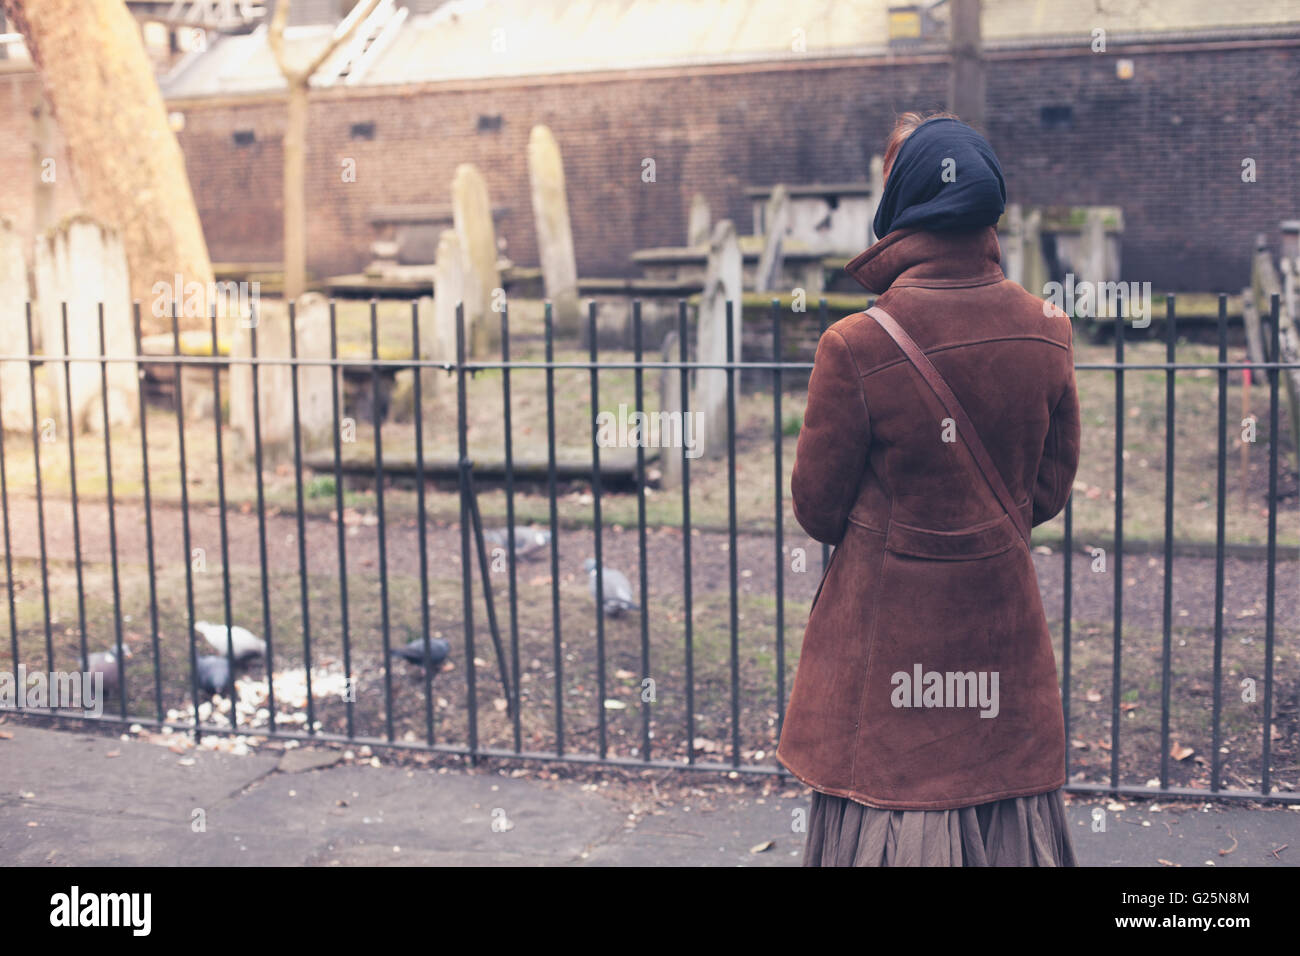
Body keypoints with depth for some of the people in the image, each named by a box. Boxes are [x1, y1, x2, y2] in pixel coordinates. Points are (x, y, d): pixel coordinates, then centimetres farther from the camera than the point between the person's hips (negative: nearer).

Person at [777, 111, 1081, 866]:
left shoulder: (856, 348, -18)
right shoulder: (1046, 333, -6)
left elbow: (817, 506, -7)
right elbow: (1051, 488, 5)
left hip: (886, 623, -3)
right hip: (1002, 613, 4)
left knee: (888, 807, 10)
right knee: (1005, 796, 16)